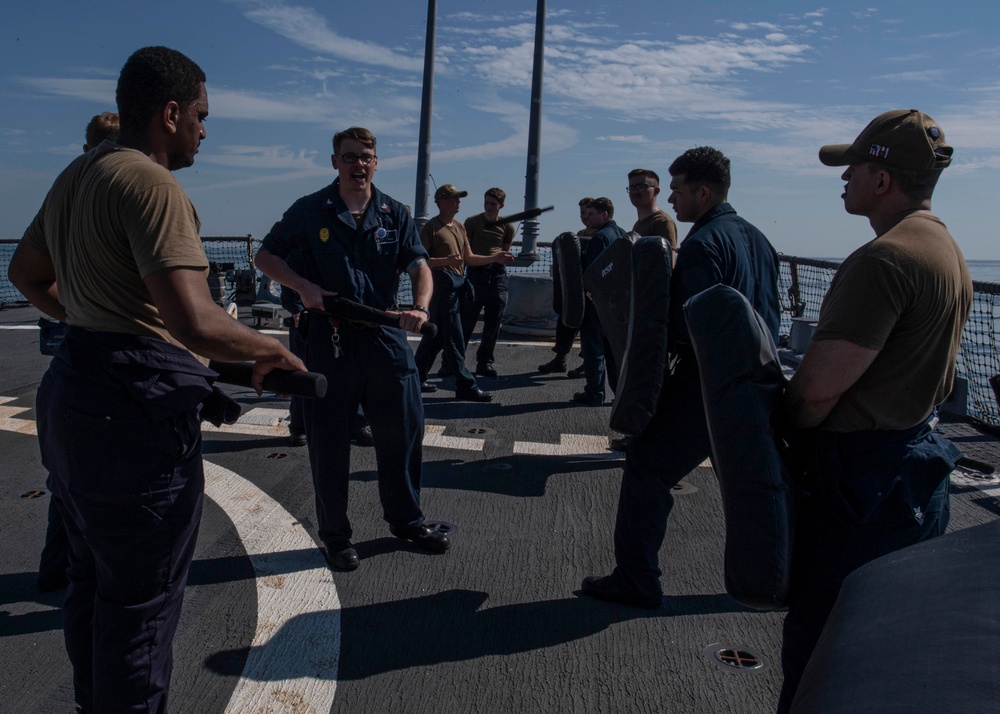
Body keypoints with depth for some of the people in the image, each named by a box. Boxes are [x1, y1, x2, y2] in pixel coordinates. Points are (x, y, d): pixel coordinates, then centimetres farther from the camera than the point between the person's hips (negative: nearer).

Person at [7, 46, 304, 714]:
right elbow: (195, 323, -29)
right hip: (138, 407, -11)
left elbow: (26, 272, 27)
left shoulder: (76, 176, 13)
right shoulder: (152, 185, -18)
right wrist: (270, 349, -13)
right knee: (141, 599, 3)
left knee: (92, 579, 23)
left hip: (73, 388, 11)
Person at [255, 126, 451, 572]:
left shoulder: (395, 214, 8)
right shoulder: (309, 211, 3)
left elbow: (419, 265, -3)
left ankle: (405, 519, 30)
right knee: (329, 440, 5)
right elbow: (266, 256, 6)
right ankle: (335, 534, 22)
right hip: (328, 336, -2)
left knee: (403, 429, 10)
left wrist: (420, 306, -24)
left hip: (385, 336, 3)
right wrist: (303, 286, -12)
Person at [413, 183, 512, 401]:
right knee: (454, 338, -7)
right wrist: (447, 261, -24)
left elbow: (469, 258, 18)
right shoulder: (431, 227, -6)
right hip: (442, 283, -8)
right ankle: (466, 386, -4)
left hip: (458, 284, 8)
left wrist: (495, 258, 8)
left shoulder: (459, 227, 19)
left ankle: (417, 379, 22)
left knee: (435, 334, 13)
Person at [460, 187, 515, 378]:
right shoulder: (472, 222, 2)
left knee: (493, 321, 5)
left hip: (497, 274, 3)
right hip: (475, 272, -3)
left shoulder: (507, 227, 8)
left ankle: (485, 362, 15)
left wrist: (500, 254, -2)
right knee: (467, 320, -5)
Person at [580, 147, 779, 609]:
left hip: (703, 382, -9)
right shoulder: (758, 239, 12)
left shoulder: (702, 244, -15)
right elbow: (772, 316, 15)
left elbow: (690, 323, -22)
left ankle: (636, 580, 6)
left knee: (646, 469, 1)